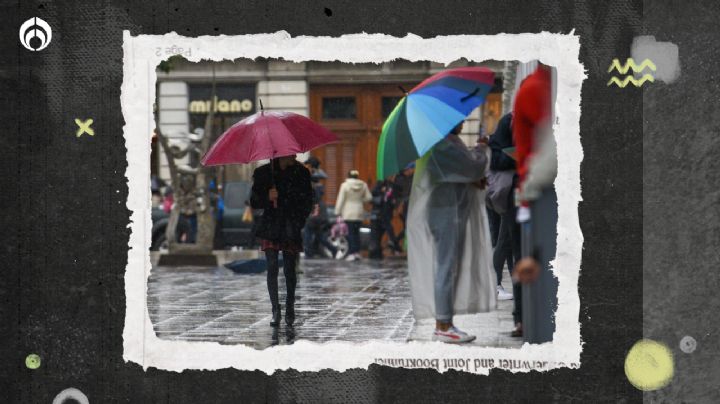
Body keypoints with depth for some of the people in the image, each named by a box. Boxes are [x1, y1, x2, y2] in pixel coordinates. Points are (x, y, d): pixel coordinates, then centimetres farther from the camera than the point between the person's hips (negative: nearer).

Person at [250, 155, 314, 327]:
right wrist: (267, 197, -16)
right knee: (272, 268, -6)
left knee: (289, 270, -1)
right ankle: (275, 310, 0)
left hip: (291, 229, 0)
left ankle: (290, 307, 18)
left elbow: (307, 201, 9)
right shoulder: (263, 173, 3)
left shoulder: (301, 173, 4)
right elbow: (254, 202, 4)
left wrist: (299, 222, -3)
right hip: (271, 228, 0)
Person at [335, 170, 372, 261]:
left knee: (350, 232, -2)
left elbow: (340, 200, -8)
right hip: (359, 212, 4)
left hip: (348, 213, -4)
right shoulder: (363, 185, 2)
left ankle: (351, 254, -7)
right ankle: (357, 252, 15)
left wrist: (338, 212, -3)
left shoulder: (345, 185, -8)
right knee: (357, 232, 14)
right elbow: (369, 197, 6)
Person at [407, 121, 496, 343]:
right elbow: (473, 167, -18)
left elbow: (458, 174, 20)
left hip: (451, 211, 10)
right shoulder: (445, 143, -15)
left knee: (447, 267, 11)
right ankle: (443, 326, -4)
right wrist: (480, 153, 4)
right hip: (447, 211, -10)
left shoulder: (448, 141, 18)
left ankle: (443, 324, 15)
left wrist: (475, 180, 0)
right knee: (447, 266, -7)